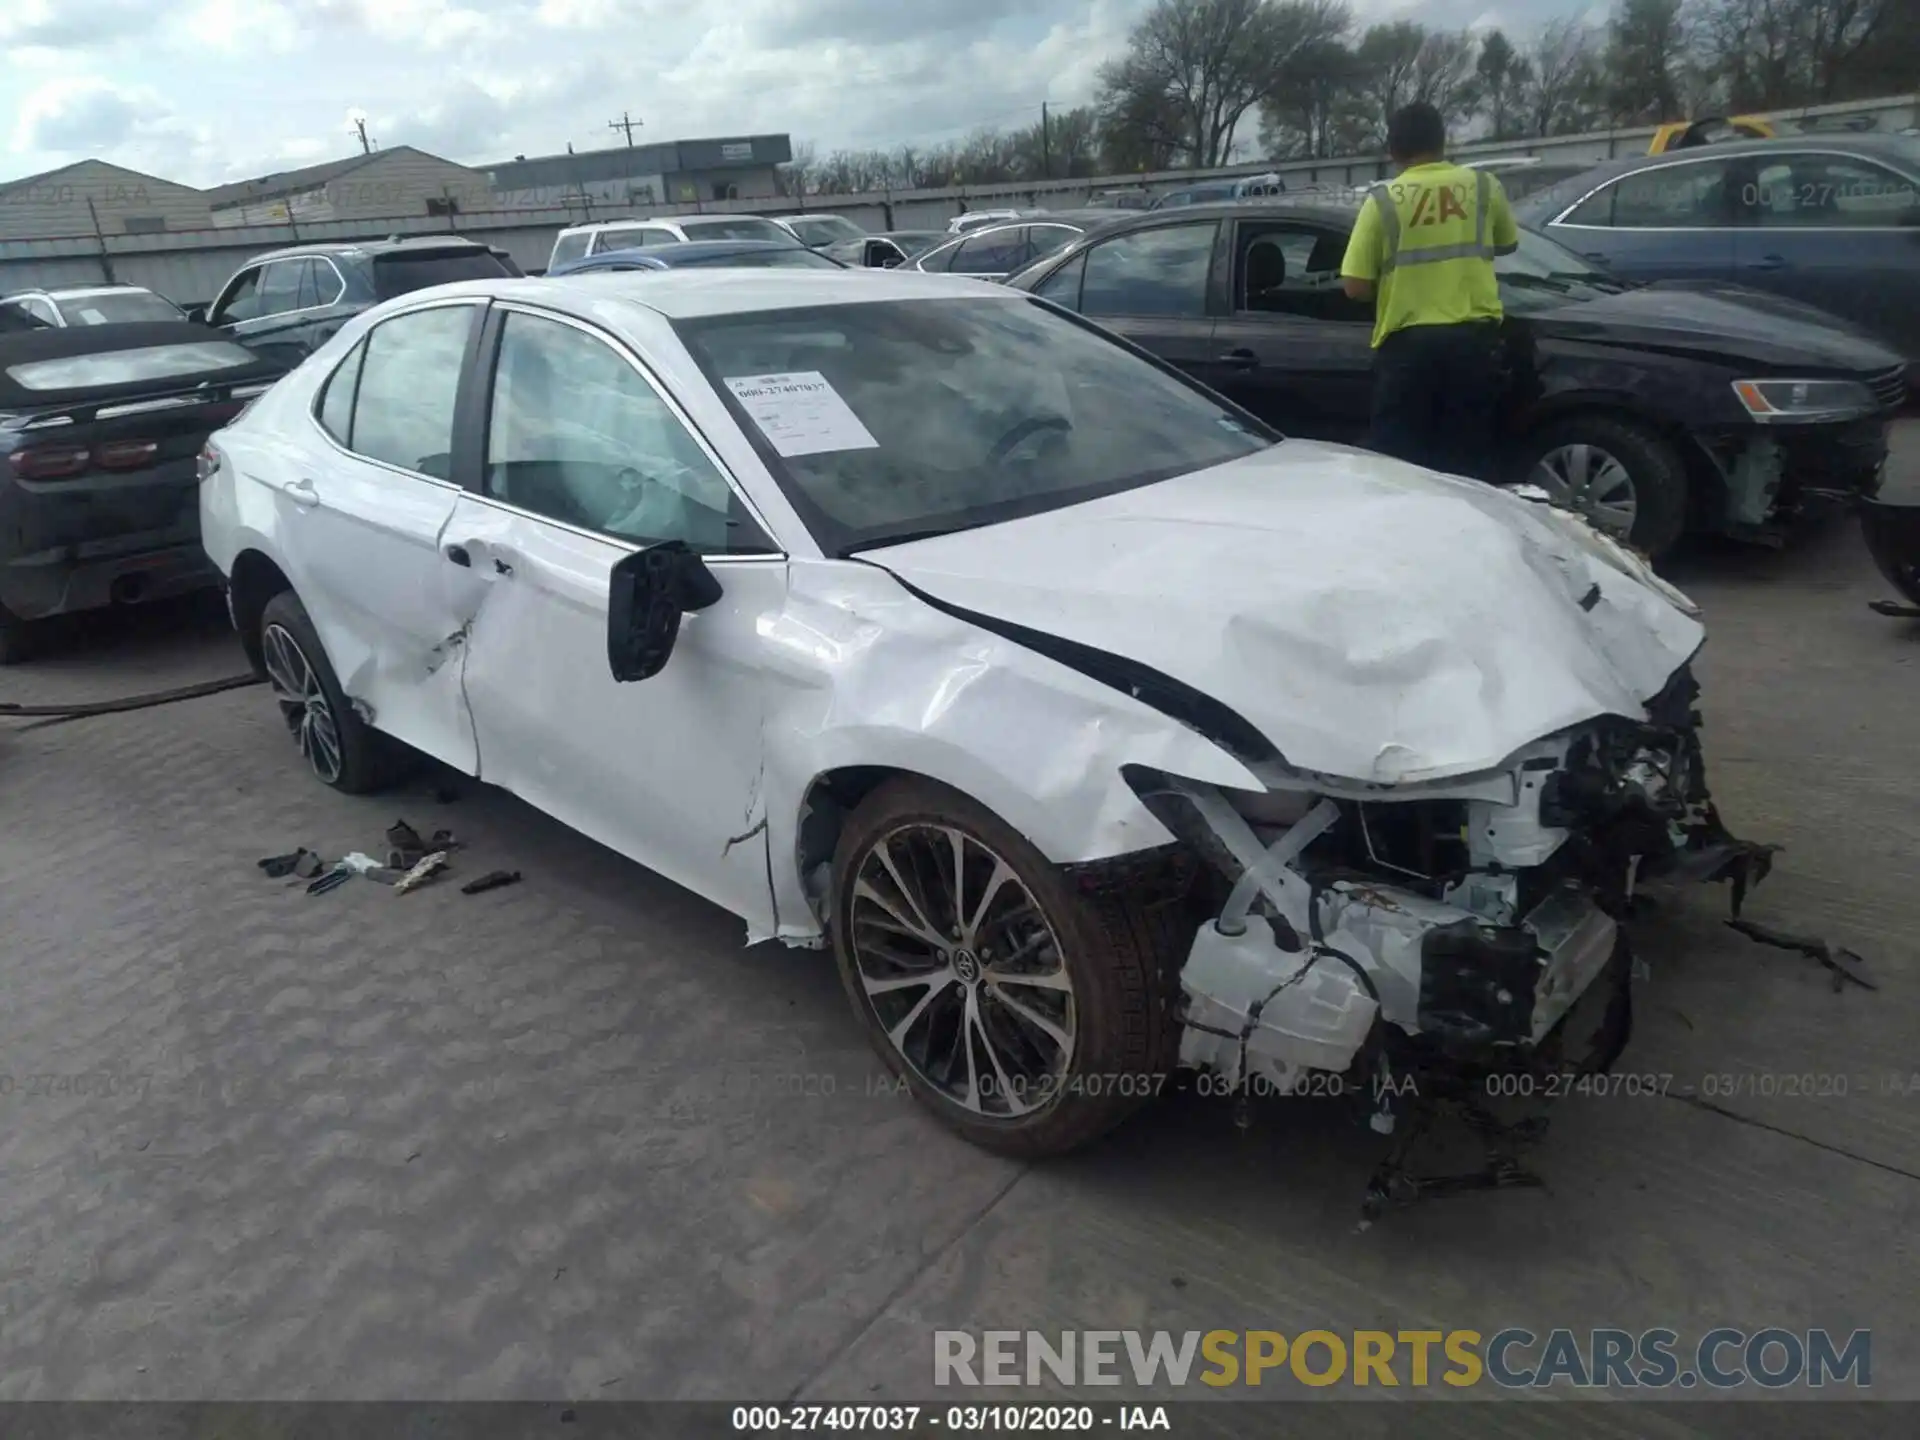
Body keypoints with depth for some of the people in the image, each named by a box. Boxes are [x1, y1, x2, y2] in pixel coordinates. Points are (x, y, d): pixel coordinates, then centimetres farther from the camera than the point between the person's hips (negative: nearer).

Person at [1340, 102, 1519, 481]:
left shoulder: (1382, 200, -3)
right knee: (1469, 462, 7)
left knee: (1401, 462, 4)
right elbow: (1508, 244, 23)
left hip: (1407, 343, -2)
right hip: (1473, 337, 2)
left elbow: (1356, 286, -6)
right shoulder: (1483, 185, 6)